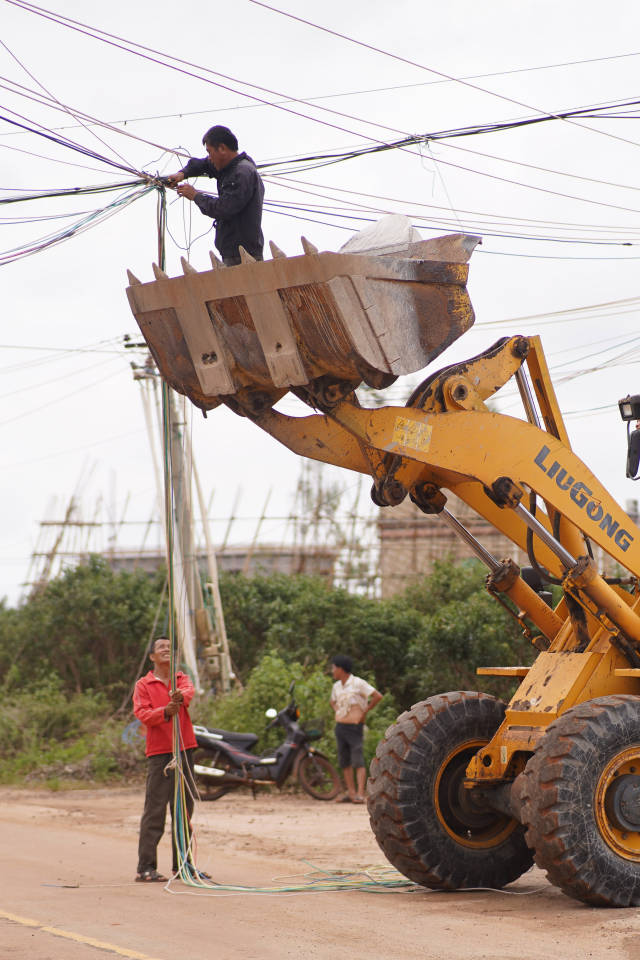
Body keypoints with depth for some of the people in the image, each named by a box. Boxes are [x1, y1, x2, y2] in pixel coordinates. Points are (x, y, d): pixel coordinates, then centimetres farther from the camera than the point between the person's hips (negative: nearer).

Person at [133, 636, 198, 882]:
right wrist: (164, 712, -28)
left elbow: (189, 691, -10)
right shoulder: (143, 685, 4)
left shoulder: (182, 679, 13)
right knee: (154, 811, -9)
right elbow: (141, 713, -10)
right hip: (159, 753, -4)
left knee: (184, 809, 10)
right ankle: (145, 868, -9)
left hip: (184, 750, 4)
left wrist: (181, 696, -34)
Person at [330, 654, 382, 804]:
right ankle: (351, 792, 11)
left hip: (354, 728, -8)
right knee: (344, 761, 6)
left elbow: (378, 696, -14)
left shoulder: (358, 683, -10)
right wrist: (337, 712, 14)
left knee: (358, 761, -12)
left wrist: (365, 711, -9)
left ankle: (360, 794, -17)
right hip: (340, 727, 8)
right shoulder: (336, 686, 12)